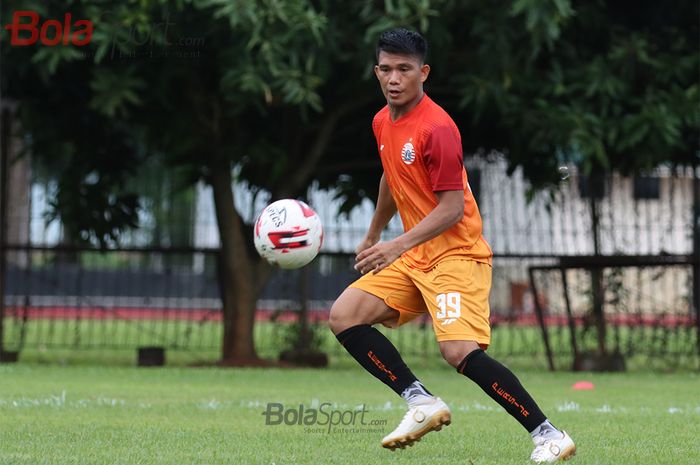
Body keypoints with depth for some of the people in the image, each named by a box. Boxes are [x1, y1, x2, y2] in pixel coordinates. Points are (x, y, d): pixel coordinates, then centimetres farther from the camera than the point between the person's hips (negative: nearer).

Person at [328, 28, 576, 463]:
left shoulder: (437, 128, -18)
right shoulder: (383, 122, 8)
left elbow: (452, 207, -21)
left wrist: (398, 246, -29)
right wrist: (373, 237, 37)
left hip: (455, 255, -9)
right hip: (413, 259, 9)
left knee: (461, 351, -25)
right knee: (344, 316, -3)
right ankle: (421, 402, -1)